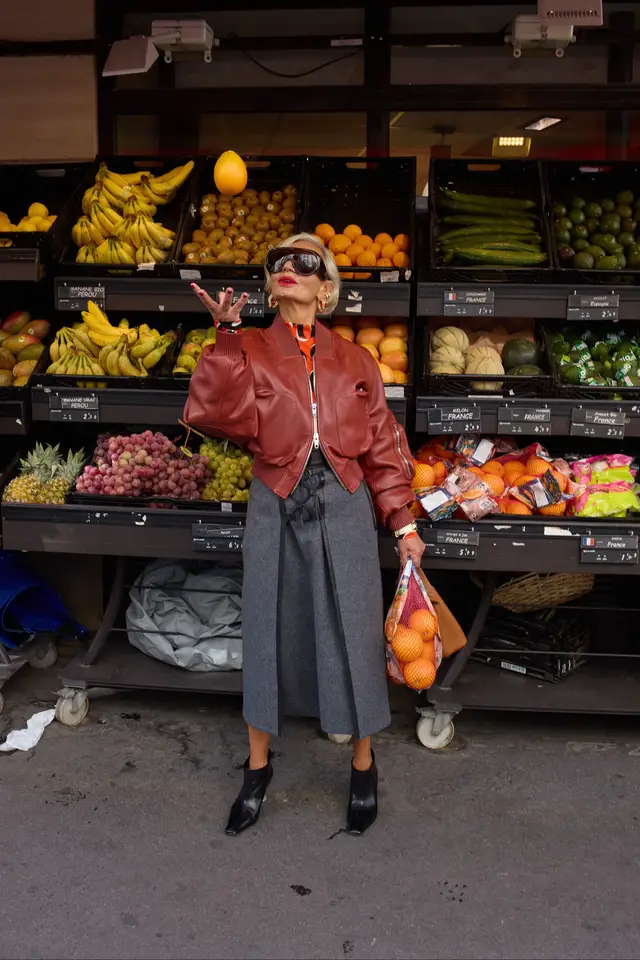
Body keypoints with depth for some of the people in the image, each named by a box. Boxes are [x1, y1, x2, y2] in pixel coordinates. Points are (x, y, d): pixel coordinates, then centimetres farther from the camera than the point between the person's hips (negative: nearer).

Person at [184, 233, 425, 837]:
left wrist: (402, 522, 4)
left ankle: (363, 766, 29)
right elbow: (222, 417, -15)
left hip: (344, 509, 1)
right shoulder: (249, 351, 4)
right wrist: (227, 338, -20)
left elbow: (382, 446, 8)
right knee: (268, 630, 9)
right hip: (276, 509, 0)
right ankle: (258, 766, 30)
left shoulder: (354, 362, 8)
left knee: (352, 631, 6)